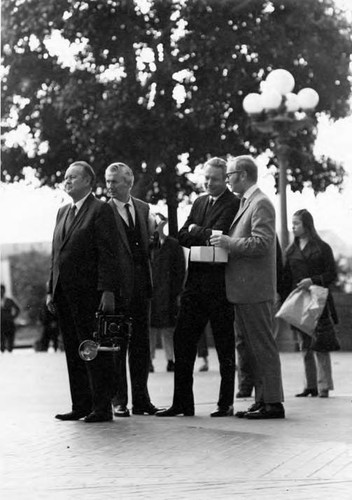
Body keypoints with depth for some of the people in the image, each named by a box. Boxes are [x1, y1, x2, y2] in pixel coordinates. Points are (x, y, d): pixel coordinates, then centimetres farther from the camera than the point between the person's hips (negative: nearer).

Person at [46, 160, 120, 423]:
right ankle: (81, 405, 15)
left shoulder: (101, 210, -5)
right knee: (73, 352, 10)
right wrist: (51, 290, 13)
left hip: (88, 293, -7)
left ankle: (102, 407, 2)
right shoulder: (63, 212, 18)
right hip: (64, 293, 7)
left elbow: (108, 254, -11)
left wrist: (107, 291, -17)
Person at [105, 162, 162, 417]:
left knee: (141, 344, 8)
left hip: (141, 285, 5)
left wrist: (154, 235, -5)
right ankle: (119, 401, 8)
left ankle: (141, 399, 15)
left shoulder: (144, 209, 11)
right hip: (117, 286, -5)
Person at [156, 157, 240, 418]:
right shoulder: (199, 202, 17)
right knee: (183, 340, 4)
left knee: (224, 344, 2)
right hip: (195, 280, 7)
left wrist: (195, 230, -1)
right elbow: (183, 238, 11)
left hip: (219, 281, -7)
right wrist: (205, 236, -7)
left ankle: (226, 403, 10)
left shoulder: (234, 204, -6)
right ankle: (182, 403, 8)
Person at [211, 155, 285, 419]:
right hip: (244, 289, 10)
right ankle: (262, 400, 17)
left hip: (255, 289, -10)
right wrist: (227, 241, 9)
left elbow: (261, 244, -21)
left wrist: (229, 243, -15)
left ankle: (273, 402, -4)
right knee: (252, 347, 12)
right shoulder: (246, 203, 18)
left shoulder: (260, 203, -12)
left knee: (263, 346, -7)